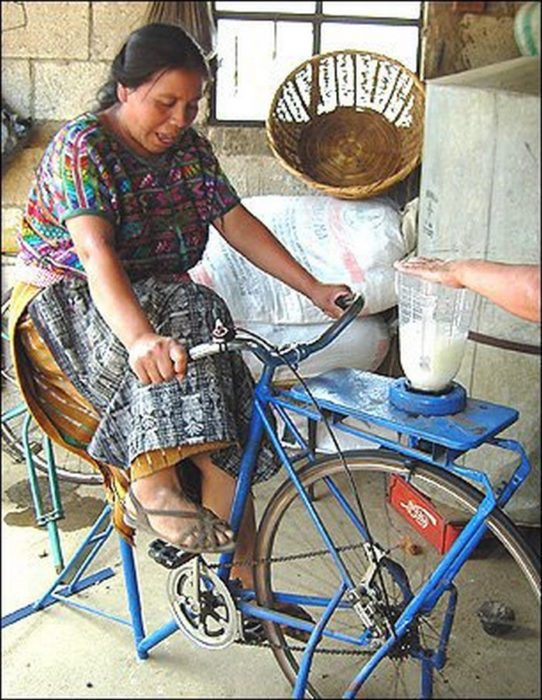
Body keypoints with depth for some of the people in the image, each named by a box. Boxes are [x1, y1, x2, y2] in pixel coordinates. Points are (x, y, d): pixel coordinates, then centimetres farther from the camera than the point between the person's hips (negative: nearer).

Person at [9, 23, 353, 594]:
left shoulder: (188, 146, 3)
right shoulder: (81, 146, -17)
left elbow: (237, 224, 2)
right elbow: (94, 250, -33)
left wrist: (314, 289, -8)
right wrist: (140, 338, -51)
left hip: (158, 297, 5)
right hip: (65, 305, -5)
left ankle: (243, 579, -19)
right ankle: (152, 486, -34)